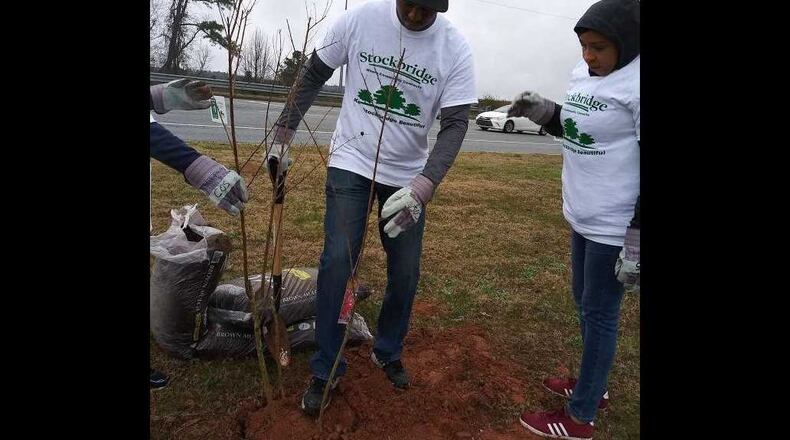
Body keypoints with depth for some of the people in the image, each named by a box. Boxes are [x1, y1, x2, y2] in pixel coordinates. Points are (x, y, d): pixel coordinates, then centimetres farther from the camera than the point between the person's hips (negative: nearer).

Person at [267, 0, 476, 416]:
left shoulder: (455, 48, -10)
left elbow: (455, 124, -14)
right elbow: (313, 76, 1)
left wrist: (423, 186, -30)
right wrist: (282, 134, 1)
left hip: (409, 175, 2)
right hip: (351, 163, -1)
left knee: (406, 272, 5)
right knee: (337, 262, -11)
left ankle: (388, 352, 31)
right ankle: (325, 369, 8)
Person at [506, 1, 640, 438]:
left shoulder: (636, 83, -19)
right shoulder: (583, 73, 6)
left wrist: (637, 243, -21)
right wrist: (544, 111, 1)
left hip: (616, 224, -8)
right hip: (583, 215, 9)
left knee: (599, 313, 3)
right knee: (583, 303, 20)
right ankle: (593, 385, 40)